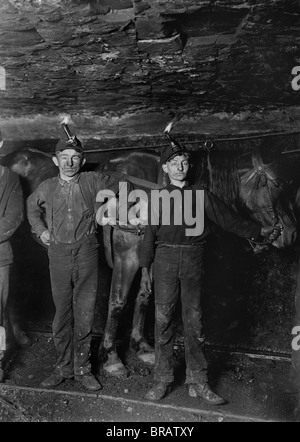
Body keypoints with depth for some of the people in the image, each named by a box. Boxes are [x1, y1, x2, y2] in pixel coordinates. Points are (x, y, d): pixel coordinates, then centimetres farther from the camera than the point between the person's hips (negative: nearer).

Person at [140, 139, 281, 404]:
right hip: (165, 260, 0)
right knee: (163, 320, 2)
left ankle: (198, 382, 14)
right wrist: (145, 268, 4)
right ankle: (163, 379, 13)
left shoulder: (201, 195, 9)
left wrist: (259, 231, 0)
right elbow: (150, 234, 9)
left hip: (193, 261, 0)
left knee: (194, 320, 4)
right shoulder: (159, 197, 9)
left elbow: (228, 219, 8)